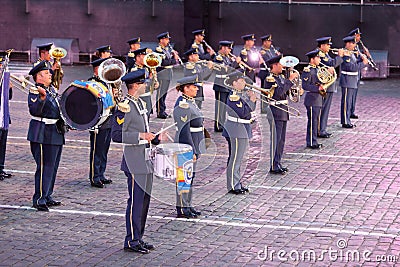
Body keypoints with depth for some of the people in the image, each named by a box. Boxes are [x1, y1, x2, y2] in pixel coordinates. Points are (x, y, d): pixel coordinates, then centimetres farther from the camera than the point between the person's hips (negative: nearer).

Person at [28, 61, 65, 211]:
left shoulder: (51, 89, 13)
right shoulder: (35, 91, -12)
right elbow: (34, 111, -27)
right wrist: (41, 98, -38)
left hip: (56, 134, 9)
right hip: (43, 135, -9)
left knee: (52, 168, 14)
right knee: (44, 167, -8)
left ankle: (47, 197, 23)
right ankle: (39, 200, -3)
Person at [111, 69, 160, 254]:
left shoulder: (139, 103, 15)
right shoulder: (124, 106, -15)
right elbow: (117, 135, -20)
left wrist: (154, 138, 13)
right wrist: (141, 136, -22)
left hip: (145, 160, 10)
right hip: (134, 162, -10)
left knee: (144, 200, 13)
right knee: (135, 201, -5)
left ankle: (138, 238, 21)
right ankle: (131, 241, 3)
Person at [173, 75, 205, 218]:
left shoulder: (191, 102, 14)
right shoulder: (183, 106, -18)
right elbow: (184, 131, -21)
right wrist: (191, 151, -23)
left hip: (194, 145, 10)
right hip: (187, 146, -10)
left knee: (190, 176, 15)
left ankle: (187, 205, 22)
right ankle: (182, 209, 2)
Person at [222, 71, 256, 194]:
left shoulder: (241, 94, 12)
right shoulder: (234, 96, -18)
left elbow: (250, 109, 16)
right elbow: (242, 113, -23)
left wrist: (251, 98, 0)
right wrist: (251, 101, -17)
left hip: (243, 129, 10)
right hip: (237, 130, -10)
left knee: (238, 157, 15)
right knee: (235, 158, -4)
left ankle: (237, 183, 23)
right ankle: (232, 186, 1)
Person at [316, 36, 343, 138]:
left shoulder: (325, 54, 15)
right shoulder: (319, 55, -17)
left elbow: (333, 64, 20)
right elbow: (331, 64, -25)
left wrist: (339, 57, 7)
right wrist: (339, 55, -14)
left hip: (329, 87, 10)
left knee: (325, 109, 14)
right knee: (321, 109, -5)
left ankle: (322, 130, 20)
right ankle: (319, 131, 0)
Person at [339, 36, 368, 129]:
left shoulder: (351, 53, 14)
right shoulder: (345, 54, -18)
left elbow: (355, 63, 18)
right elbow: (352, 67, -24)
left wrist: (361, 58, 3)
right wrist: (363, 63, -19)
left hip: (352, 82, 10)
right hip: (347, 82, -10)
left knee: (349, 102, 14)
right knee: (346, 102, -5)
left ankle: (347, 121, 21)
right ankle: (345, 122, -1)